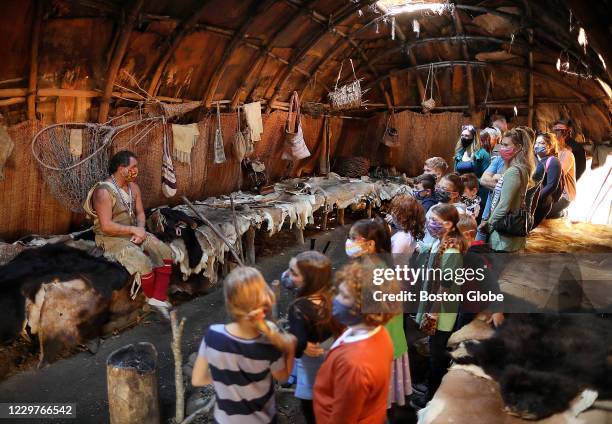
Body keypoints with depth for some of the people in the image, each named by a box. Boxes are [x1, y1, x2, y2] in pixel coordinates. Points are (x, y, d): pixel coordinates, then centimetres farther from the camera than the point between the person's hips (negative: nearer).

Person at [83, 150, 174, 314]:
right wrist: (134, 230, -21)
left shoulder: (133, 187, 5)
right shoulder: (103, 191, -20)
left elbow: (140, 212, 10)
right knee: (145, 264, -27)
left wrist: (141, 230, -11)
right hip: (111, 238, -8)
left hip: (133, 233, 8)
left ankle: (159, 299, -6)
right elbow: (106, 226, -24)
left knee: (165, 253, -10)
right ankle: (152, 297, 2)